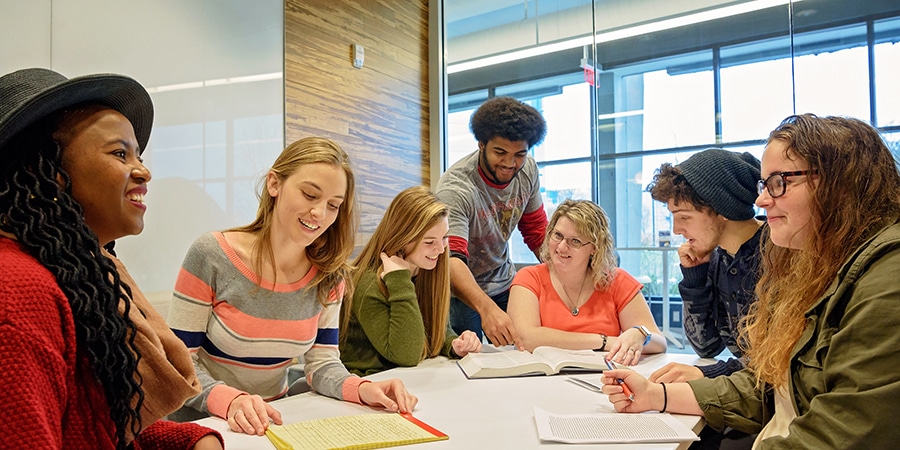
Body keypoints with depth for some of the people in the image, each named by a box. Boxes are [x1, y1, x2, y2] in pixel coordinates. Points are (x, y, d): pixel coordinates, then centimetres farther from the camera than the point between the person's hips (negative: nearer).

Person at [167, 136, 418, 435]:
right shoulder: (211, 255, -14)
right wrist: (230, 401, -29)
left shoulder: (329, 275, -3)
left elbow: (322, 363, -1)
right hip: (203, 422, -1)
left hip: (273, 423, 1)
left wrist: (361, 388, -20)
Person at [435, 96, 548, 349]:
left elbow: (538, 233, 4)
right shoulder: (455, 189, -29)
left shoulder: (527, 170, -8)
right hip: (460, 291, -5)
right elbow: (452, 260, -41)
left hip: (503, 283, 5)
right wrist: (486, 308, -56)